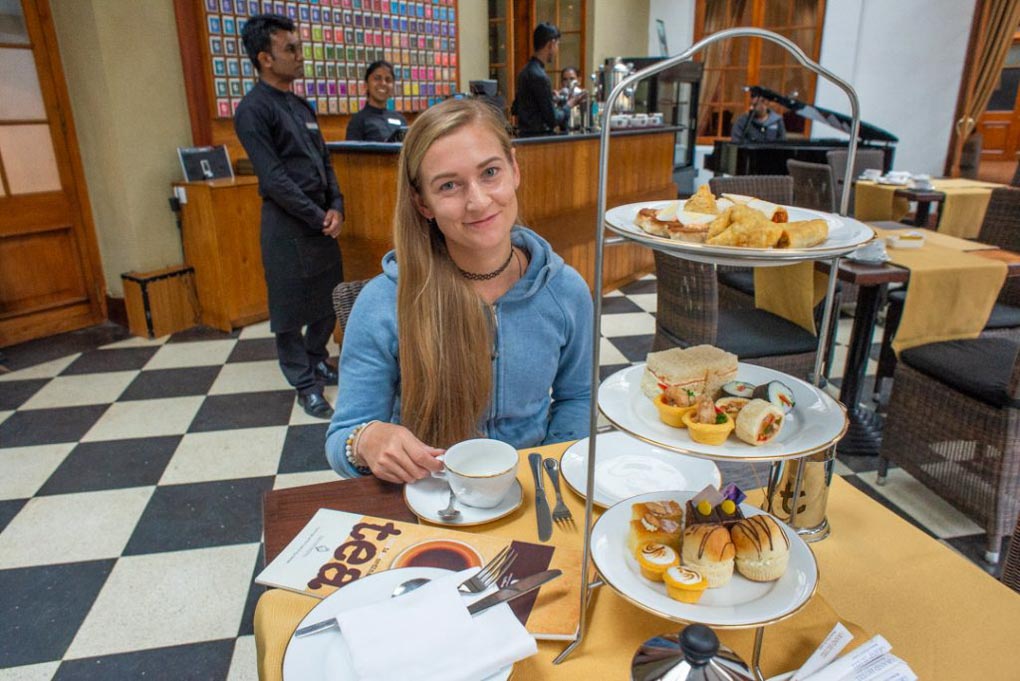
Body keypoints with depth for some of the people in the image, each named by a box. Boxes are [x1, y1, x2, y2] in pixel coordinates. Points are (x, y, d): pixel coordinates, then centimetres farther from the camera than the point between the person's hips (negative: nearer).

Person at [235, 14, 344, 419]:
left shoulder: (301, 106, 13)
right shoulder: (253, 110, -10)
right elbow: (274, 178, -15)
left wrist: (335, 208, -1)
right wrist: (317, 218, -13)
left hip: (322, 219, 7)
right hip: (287, 223, -7)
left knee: (330, 298, 14)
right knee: (290, 308, 3)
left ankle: (316, 358, 34)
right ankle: (305, 384, 15)